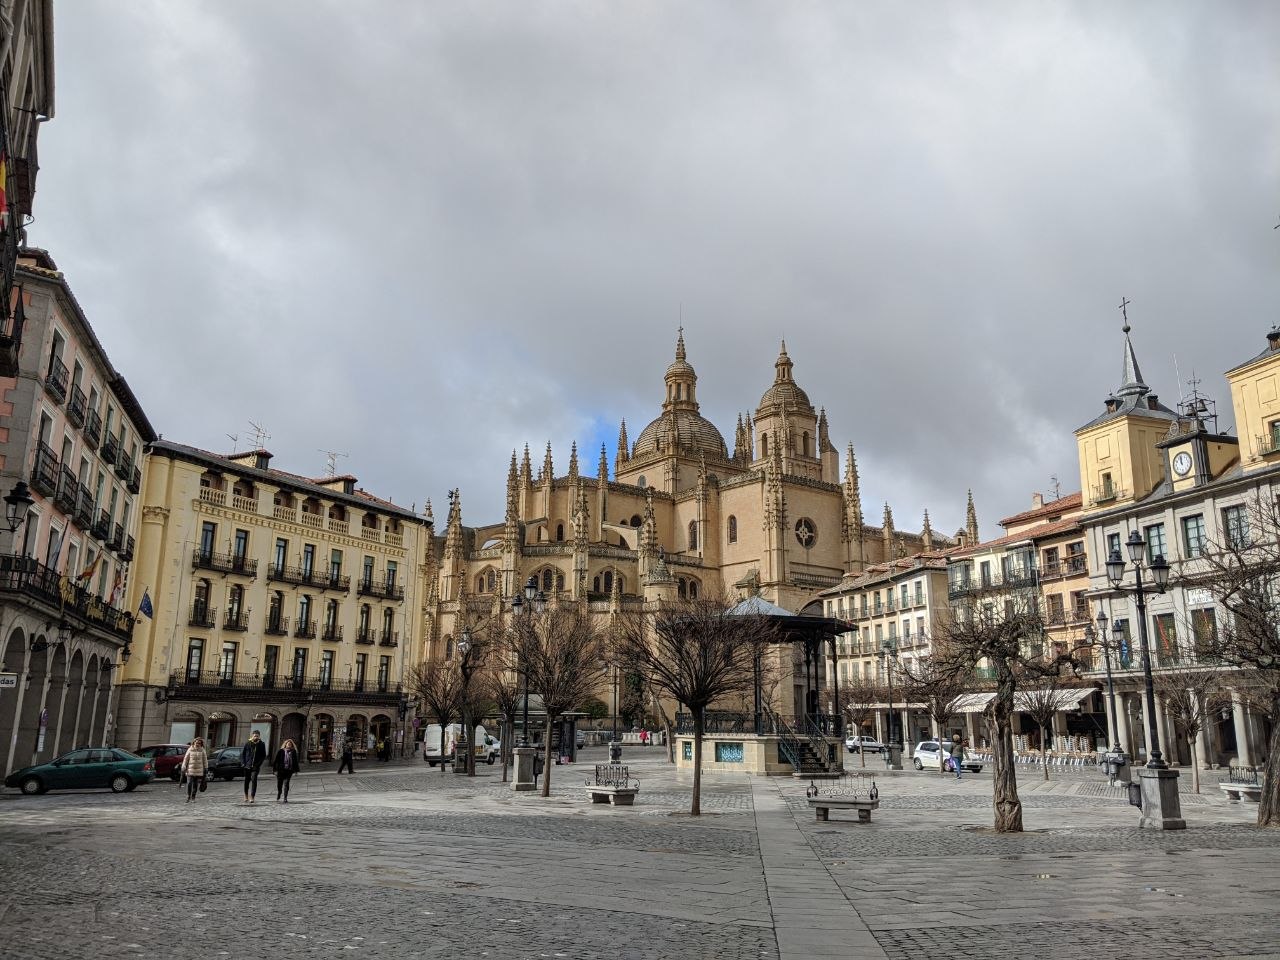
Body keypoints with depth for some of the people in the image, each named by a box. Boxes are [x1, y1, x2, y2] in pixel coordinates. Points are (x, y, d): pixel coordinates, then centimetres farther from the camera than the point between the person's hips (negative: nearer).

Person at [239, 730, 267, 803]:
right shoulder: (248, 744, 2)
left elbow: (263, 756, 5)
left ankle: (252, 797, -15)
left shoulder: (261, 745, 2)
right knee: (247, 781, 11)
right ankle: (246, 796, 29)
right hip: (247, 766, 2)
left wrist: (259, 764, -6)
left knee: (254, 780, -14)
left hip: (256, 767, -2)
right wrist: (243, 763, -4)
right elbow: (242, 754, 7)